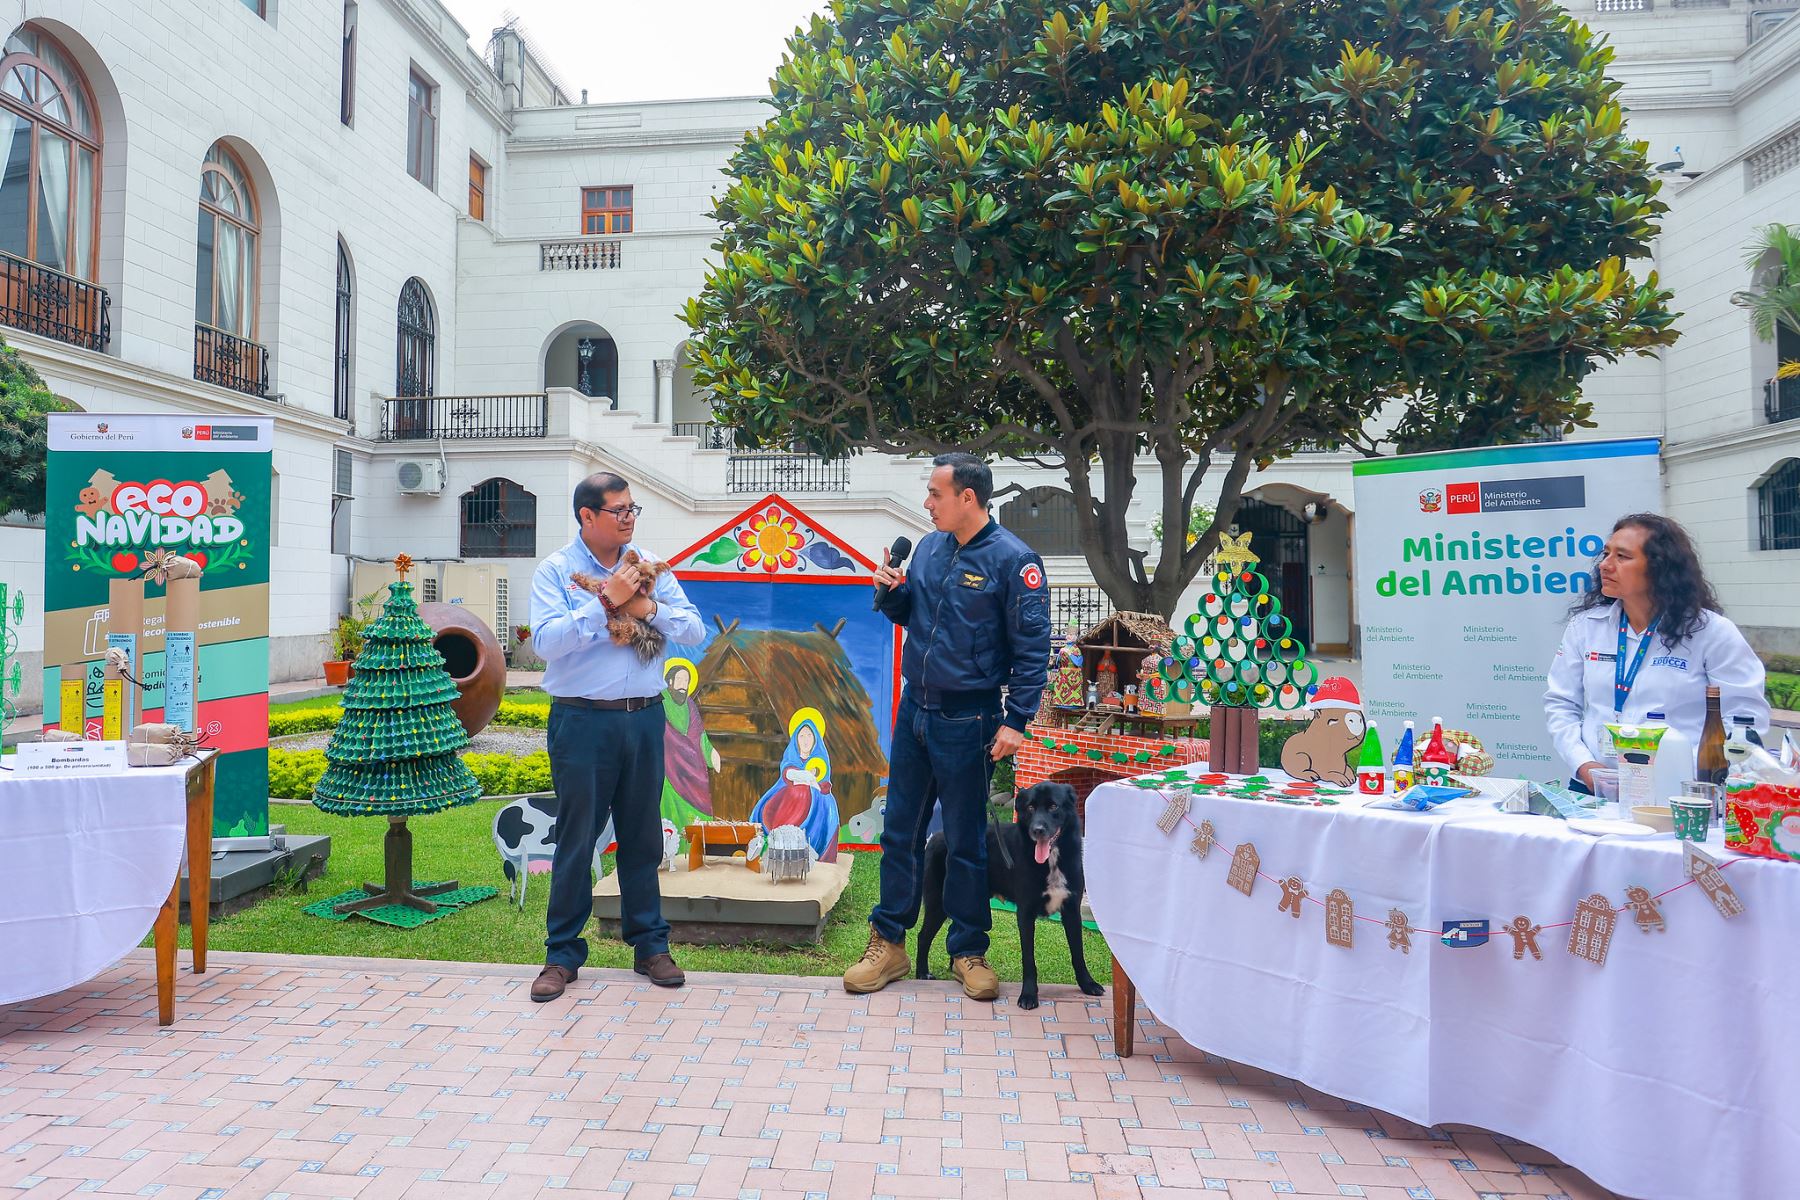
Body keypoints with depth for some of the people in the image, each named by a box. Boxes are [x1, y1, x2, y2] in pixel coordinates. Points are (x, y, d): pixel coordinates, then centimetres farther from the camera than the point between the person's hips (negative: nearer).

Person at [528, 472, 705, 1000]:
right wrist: (605, 601, -17)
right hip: (583, 720, -3)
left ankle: (650, 944, 24)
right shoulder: (556, 570, -2)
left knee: (643, 837, 11)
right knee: (575, 839, 3)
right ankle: (563, 953, 17)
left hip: (644, 719, 3)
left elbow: (694, 630, 3)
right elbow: (546, 640, -16)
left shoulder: (650, 566, 8)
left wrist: (648, 608, -12)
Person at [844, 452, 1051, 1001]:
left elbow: (1032, 649, -12)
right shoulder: (929, 547, 7)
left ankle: (969, 952, 23)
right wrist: (890, 592, -3)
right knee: (900, 830, 11)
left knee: (966, 840, 6)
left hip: (967, 720, -6)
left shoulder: (1013, 560, -12)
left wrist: (1016, 721, -17)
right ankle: (889, 943, 24)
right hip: (914, 709, 6)